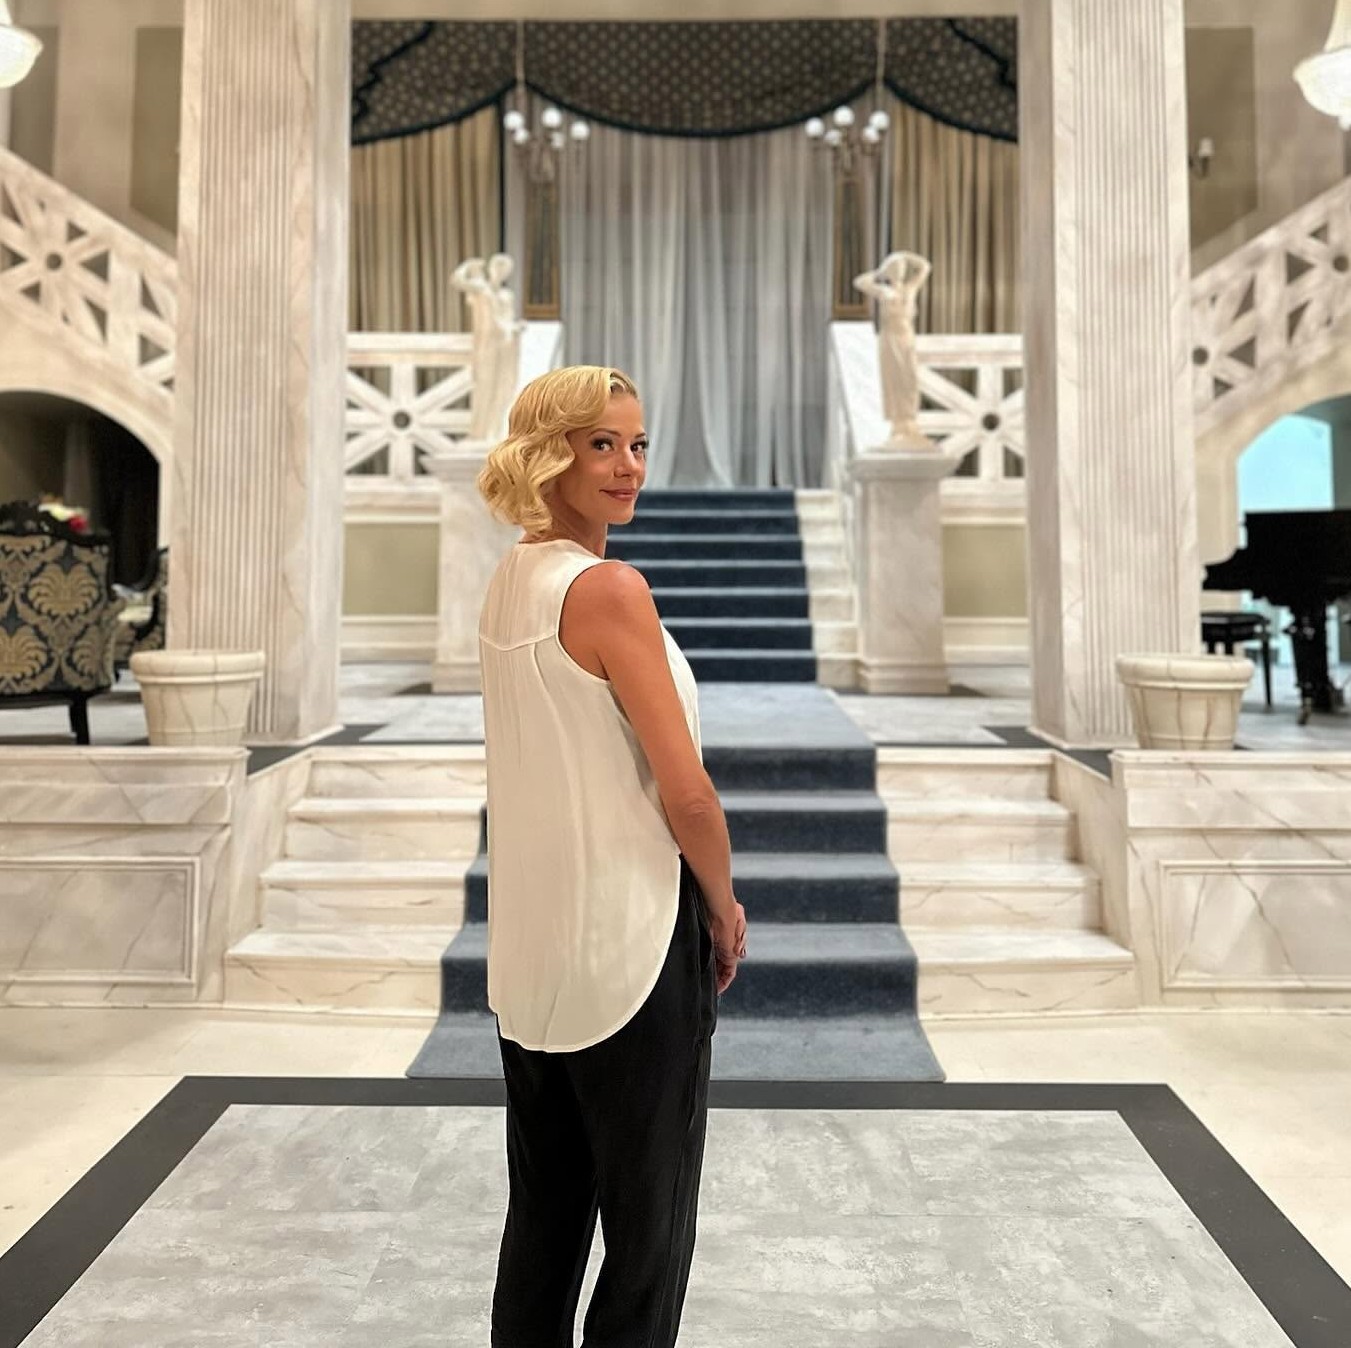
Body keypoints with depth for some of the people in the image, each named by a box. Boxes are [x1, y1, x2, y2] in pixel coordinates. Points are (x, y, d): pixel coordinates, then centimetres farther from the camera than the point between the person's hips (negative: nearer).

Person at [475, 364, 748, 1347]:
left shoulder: (508, 582, 8)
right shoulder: (610, 588, -17)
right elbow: (686, 791, -19)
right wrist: (726, 908, -2)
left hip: (532, 940, 8)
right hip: (627, 939, -8)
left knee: (543, 1210, 20)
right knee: (649, 1226, 9)